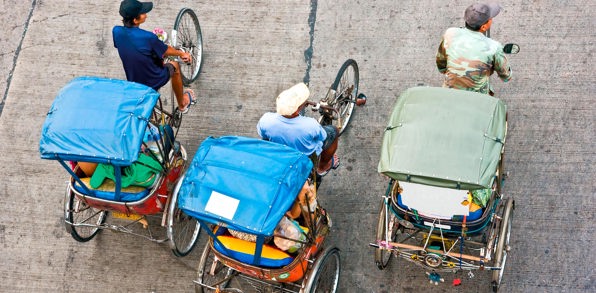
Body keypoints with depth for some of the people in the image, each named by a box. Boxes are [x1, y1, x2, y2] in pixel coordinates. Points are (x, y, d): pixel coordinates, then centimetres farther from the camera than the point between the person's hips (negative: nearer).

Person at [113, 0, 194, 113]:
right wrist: (182, 53, 12)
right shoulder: (148, 37, -30)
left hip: (133, 83, 5)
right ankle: (182, 104, 42)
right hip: (154, 82, -5)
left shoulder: (116, 31, -15)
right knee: (174, 65, 25)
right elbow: (166, 51, -10)